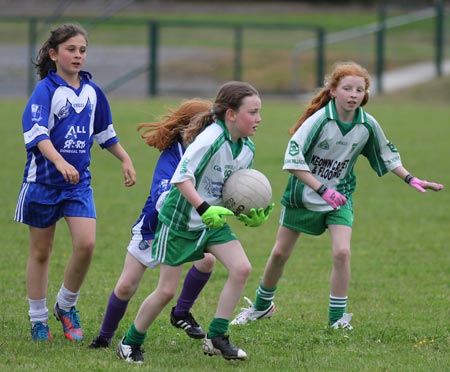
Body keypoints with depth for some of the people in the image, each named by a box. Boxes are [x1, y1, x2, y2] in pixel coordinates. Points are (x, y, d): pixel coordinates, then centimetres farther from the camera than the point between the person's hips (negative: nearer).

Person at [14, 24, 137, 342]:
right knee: (41, 251, 6)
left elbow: (105, 133, 21)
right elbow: (37, 133, -26)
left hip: (79, 182, 4)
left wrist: (125, 159, 13)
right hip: (43, 181, -4)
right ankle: (38, 319, 18)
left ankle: (67, 307, 9)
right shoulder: (45, 90, -12)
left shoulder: (92, 91, 6)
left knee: (86, 244, -12)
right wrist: (59, 162, -40)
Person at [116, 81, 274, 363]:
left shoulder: (247, 149, 0)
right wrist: (204, 209, -39)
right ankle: (131, 343, 18)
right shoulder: (210, 139, -24)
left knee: (242, 268, -13)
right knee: (167, 290, -2)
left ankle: (216, 338, -3)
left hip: (213, 221, 7)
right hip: (180, 220, -7)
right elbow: (182, 178, -30)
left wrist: (253, 215, -11)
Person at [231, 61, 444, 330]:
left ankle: (338, 318, -6)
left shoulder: (368, 125, -10)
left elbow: (387, 155, 10)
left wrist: (412, 180, 5)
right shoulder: (319, 120, -23)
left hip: (339, 196, 2)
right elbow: (293, 159, -26)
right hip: (303, 195, -2)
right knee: (280, 253, 9)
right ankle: (262, 306, 33)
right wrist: (323, 190, -30)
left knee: (342, 252, -18)